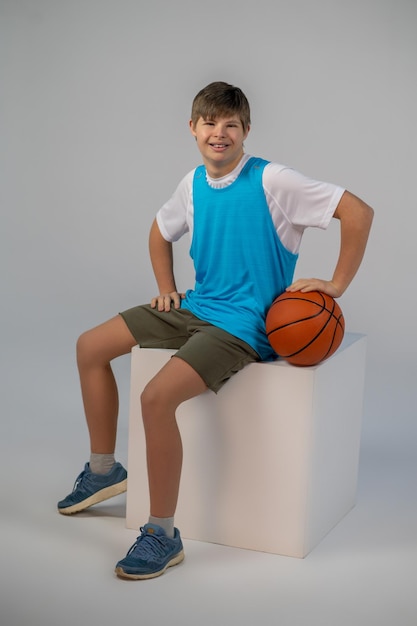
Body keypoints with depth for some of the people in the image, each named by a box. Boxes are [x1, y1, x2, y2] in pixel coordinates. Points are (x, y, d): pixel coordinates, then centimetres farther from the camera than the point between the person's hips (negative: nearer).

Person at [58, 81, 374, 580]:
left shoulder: (272, 181, -15)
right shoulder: (193, 183, 7)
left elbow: (358, 212, -18)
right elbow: (161, 231, 27)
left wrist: (336, 285, -16)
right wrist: (166, 289, 14)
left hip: (243, 324, -8)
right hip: (195, 308, 8)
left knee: (157, 397, -29)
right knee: (90, 347, 7)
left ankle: (163, 535, -12)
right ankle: (104, 471, 23)